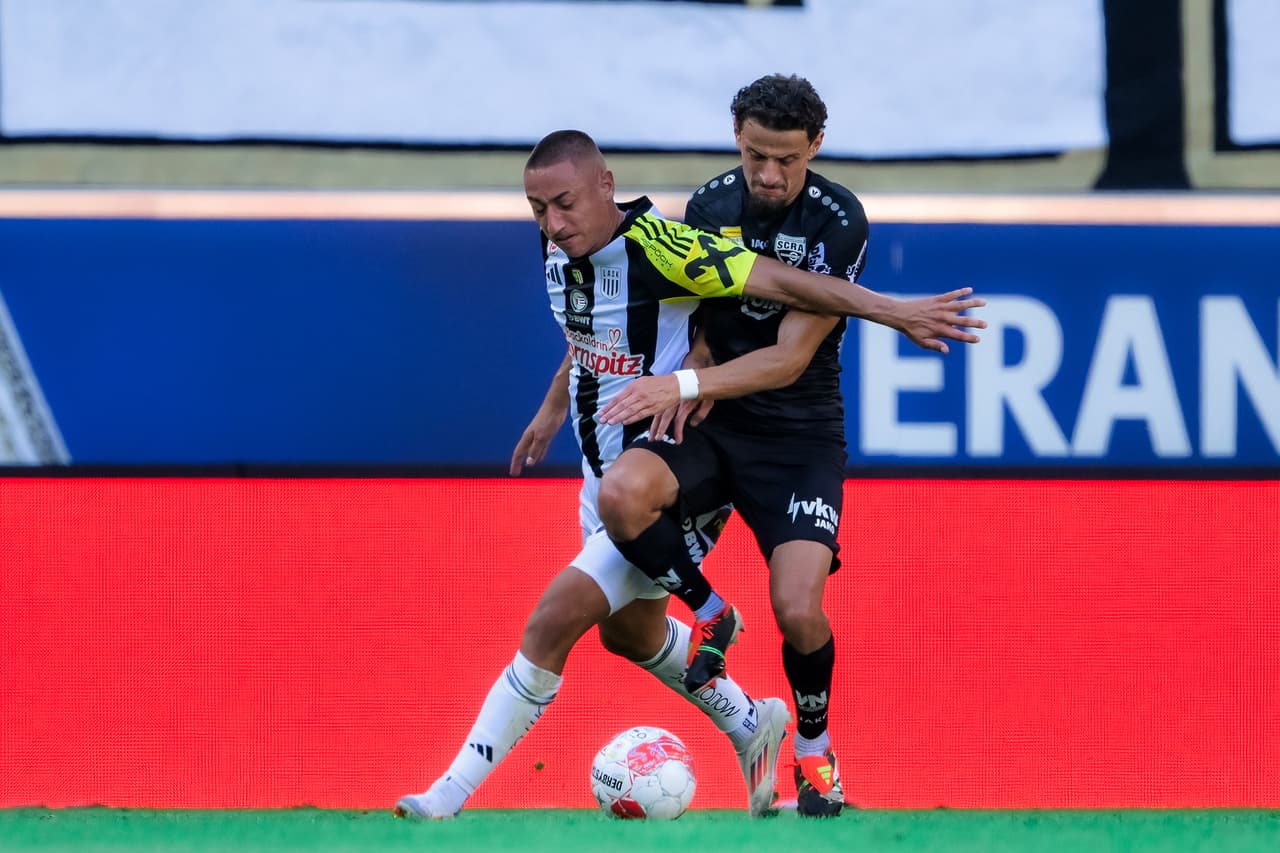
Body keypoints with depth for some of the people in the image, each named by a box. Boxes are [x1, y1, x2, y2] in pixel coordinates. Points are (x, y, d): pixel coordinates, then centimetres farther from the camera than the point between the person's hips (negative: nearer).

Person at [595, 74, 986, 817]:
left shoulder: (839, 223, -15)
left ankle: (815, 748, 13)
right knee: (622, 492, -29)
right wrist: (683, 387, -7)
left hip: (800, 434, -3)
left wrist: (685, 385, -27)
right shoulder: (709, 206, 0)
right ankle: (710, 615, 0)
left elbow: (789, 358, -18)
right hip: (711, 423, 3)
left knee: (799, 611, -19)